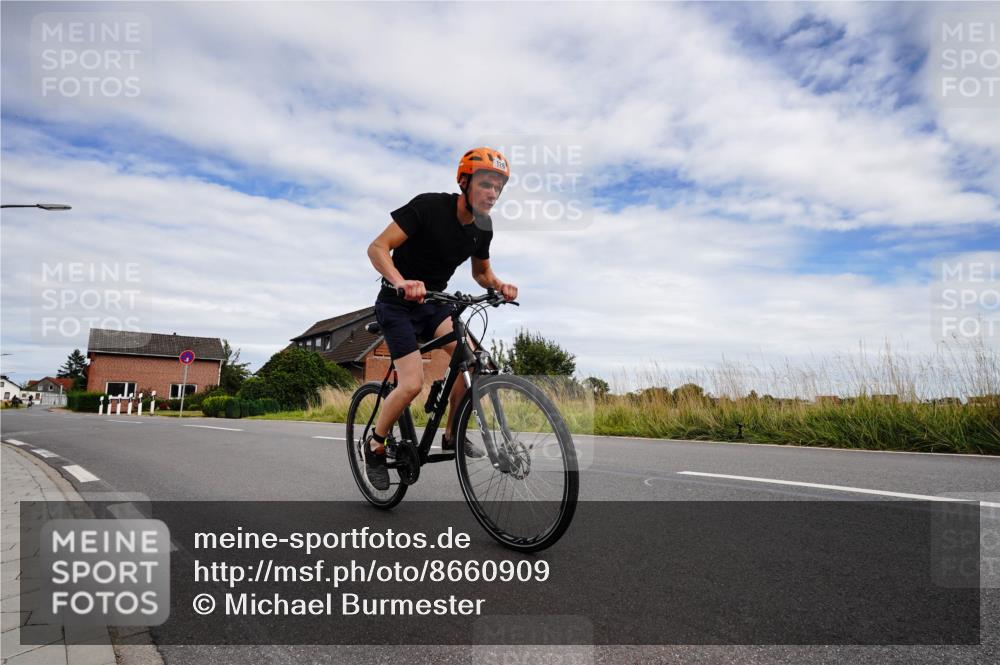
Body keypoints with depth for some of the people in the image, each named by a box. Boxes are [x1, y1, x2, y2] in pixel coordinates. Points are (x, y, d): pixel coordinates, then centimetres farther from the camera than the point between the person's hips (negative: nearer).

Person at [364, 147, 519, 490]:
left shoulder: (483, 226, -2)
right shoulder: (428, 206, -22)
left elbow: (481, 272, 14)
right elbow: (377, 248, -25)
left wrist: (499, 285, -9)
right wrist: (402, 283, -44)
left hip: (435, 301, 6)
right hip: (398, 304, -5)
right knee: (412, 383, -18)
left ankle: (452, 434, 2)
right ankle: (376, 444, 9)